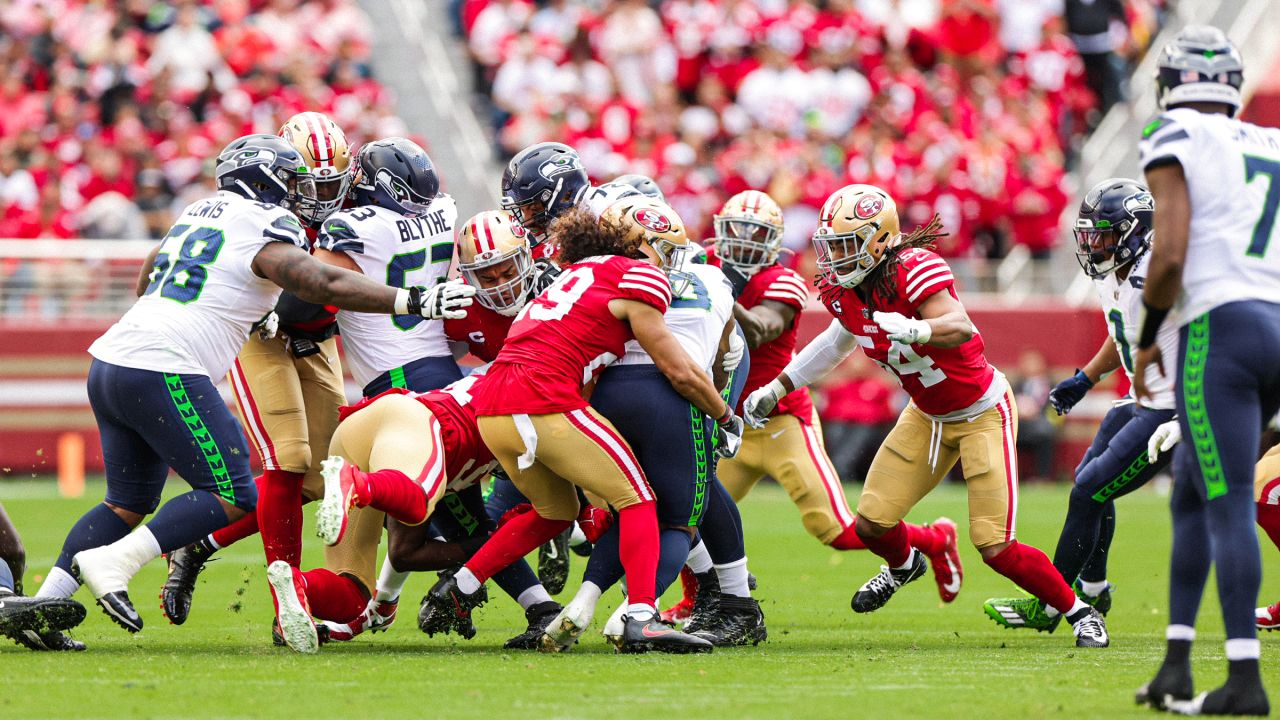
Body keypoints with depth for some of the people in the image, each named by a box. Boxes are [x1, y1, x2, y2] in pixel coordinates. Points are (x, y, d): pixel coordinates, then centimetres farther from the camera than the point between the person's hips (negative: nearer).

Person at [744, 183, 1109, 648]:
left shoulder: (914, 269, -30)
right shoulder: (841, 289, -7)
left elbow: (962, 328, -44)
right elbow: (847, 333, 16)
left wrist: (914, 330, -65)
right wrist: (776, 389, 19)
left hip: (982, 413, -7)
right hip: (927, 416, 7)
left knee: (995, 549, -12)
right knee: (871, 524, 2)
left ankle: (1078, 611, 10)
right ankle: (903, 566, 39)